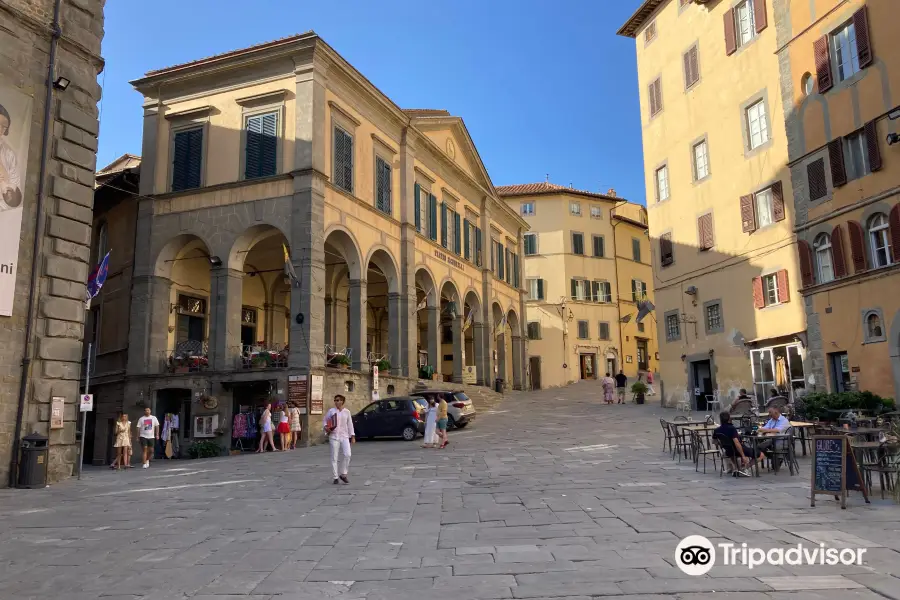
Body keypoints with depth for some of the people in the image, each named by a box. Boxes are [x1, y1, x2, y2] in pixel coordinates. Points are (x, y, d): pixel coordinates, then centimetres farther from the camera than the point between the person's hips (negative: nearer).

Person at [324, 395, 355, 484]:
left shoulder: (347, 412, 5)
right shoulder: (331, 411, 1)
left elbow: (350, 425, 9)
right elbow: (325, 420, 7)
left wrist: (352, 436, 7)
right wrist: (326, 427, -14)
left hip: (344, 436, 1)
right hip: (334, 437, -1)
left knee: (347, 455, -12)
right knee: (334, 458, 0)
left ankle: (343, 474, 6)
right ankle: (335, 477, 10)